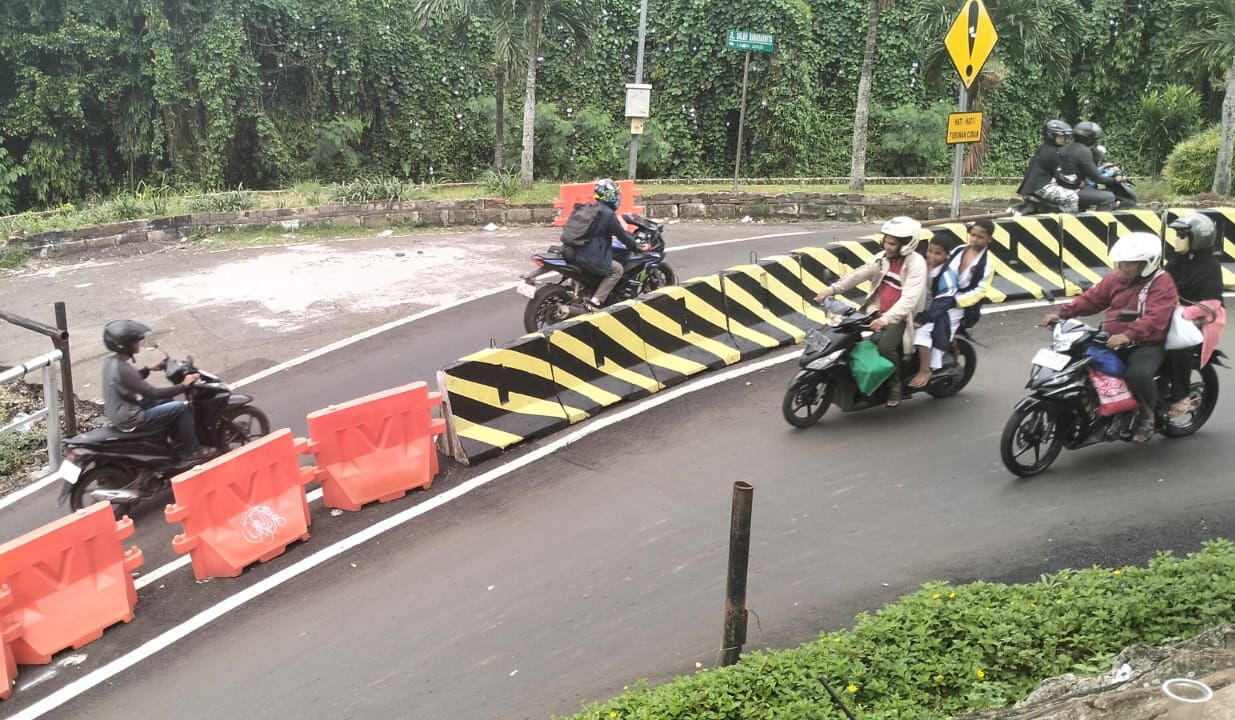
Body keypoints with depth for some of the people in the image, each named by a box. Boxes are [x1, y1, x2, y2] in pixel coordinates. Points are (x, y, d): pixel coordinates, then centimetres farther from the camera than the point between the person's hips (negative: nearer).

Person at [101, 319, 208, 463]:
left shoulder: (110, 361, 2)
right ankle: (192, 452, 2)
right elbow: (153, 393, -26)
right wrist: (183, 385, -22)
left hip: (117, 413, 10)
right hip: (130, 420, -10)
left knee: (169, 402, 23)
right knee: (182, 407, -8)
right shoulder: (122, 370, -28)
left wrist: (148, 369, 16)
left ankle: (179, 446, 29)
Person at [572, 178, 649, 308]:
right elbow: (622, 235, -7)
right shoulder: (608, 214, -13)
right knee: (617, 269, 3)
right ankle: (596, 301, -6)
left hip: (576, 253, 9)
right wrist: (638, 247, 7)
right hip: (591, 258, -9)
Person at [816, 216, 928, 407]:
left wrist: (886, 319, -41)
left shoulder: (916, 263, -18)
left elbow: (909, 298, -29)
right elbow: (859, 274, 5)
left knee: (885, 347, -30)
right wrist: (832, 289, -7)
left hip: (900, 318, -7)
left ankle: (896, 386, -7)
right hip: (877, 312, 8)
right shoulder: (883, 257, 5)